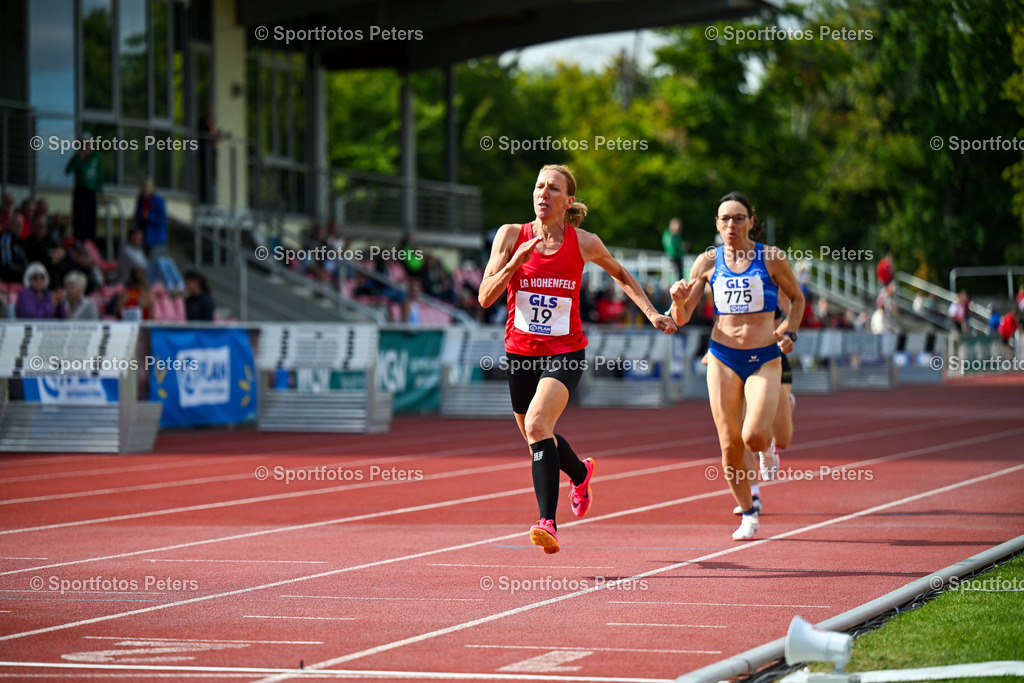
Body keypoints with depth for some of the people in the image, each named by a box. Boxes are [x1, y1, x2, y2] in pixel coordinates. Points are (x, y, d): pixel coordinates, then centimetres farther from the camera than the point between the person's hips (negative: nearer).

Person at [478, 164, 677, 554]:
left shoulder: (584, 243, -5)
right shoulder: (511, 236, -5)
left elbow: (621, 275, 16)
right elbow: (485, 298, -9)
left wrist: (652, 313, 7)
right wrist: (516, 261, -23)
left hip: (565, 351, -3)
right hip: (521, 350, 3)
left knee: (537, 424, -27)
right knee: (536, 435, 18)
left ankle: (548, 523, -30)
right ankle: (580, 473, 53)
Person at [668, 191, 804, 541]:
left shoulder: (771, 258, -3)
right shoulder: (708, 262, 2)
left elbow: (797, 298, 13)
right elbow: (681, 318, 4)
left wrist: (788, 331, -4)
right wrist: (679, 300, -18)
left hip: (764, 358, -2)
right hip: (723, 358, 2)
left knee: (754, 437, -18)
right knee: (729, 444, -2)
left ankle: (770, 446, 21)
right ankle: (748, 514, 17)